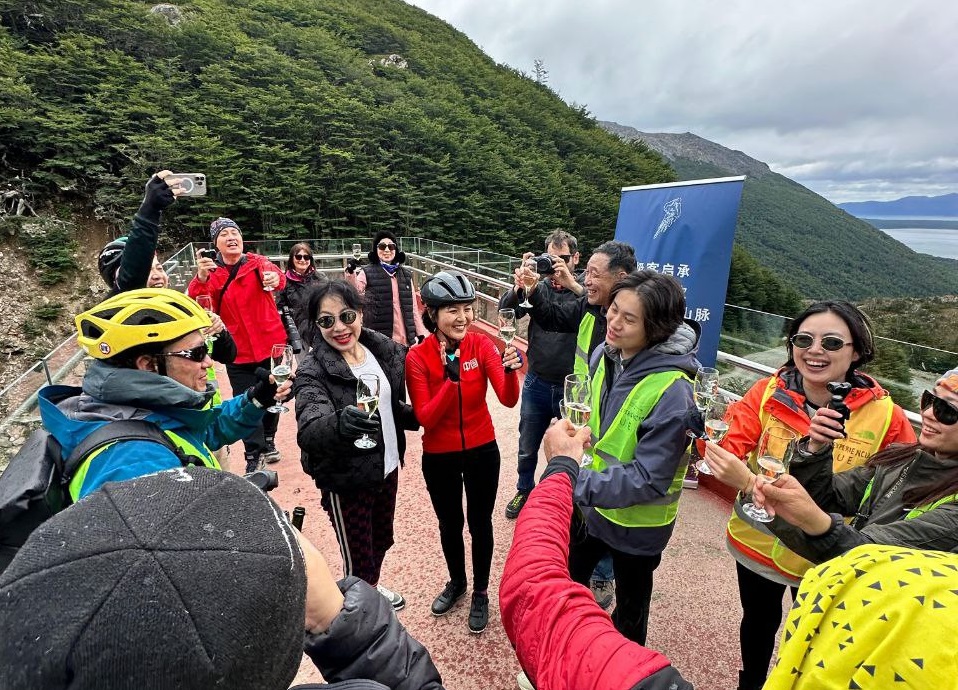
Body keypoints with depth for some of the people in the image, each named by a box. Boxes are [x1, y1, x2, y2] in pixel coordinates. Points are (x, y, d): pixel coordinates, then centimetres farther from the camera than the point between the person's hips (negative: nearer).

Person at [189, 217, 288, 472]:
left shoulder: (257, 262, -4)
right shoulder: (210, 272, -1)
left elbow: (274, 274, -26)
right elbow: (195, 303, -18)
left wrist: (275, 278, -51)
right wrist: (201, 278, -38)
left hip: (270, 344, 0)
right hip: (238, 351, 0)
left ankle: (268, 440, 37)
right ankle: (255, 454, 15)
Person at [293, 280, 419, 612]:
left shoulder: (385, 350, -5)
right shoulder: (313, 372, -23)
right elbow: (309, 428, -40)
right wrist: (339, 425, -60)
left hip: (387, 467, 6)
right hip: (347, 479, -6)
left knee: (381, 540, 28)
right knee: (358, 559, 11)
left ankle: (373, 589, 57)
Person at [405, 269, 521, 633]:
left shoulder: (482, 345, -13)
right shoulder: (417, 357, -16)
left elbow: (508, 400, -23)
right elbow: (425, 418, -21)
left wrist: (510, 370, -44)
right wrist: (450, 378, -35)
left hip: (482, 451, 0)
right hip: (439, 457, 0)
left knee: (479, 522, 17)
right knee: (449, 524, 21)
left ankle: (481, 592, 41)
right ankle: (456, 582, 49)